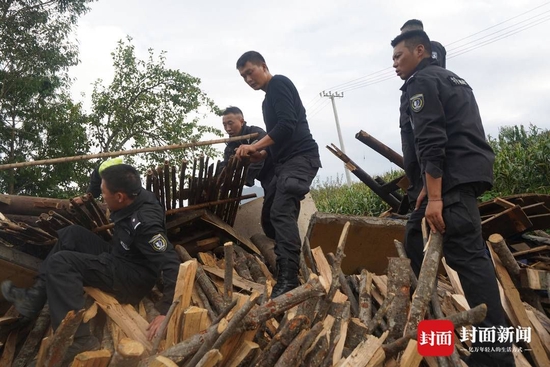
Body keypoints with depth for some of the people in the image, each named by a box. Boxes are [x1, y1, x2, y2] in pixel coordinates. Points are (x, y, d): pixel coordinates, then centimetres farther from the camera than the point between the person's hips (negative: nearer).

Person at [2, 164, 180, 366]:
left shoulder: (145, 223, -31)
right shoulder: (136, 197, -6)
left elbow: (171, 264, -34)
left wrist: (165, 312, -35)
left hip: (134, 278, -10)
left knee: (61, 262, -20)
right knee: (71, 234, 11)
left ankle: (78, 340, -22)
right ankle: (35, 297, 10)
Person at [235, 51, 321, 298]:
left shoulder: (279, 84, -4)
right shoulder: (269, 98, 25)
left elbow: (287, 125, -19)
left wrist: (255, 145, -16)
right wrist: (263, 154, 11)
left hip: (300, 158, -11)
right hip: (285, 162, 11)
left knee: (281, 213, -24)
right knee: (269, 218, 8)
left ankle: (288, 280, -27)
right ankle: (288, 271, 16)